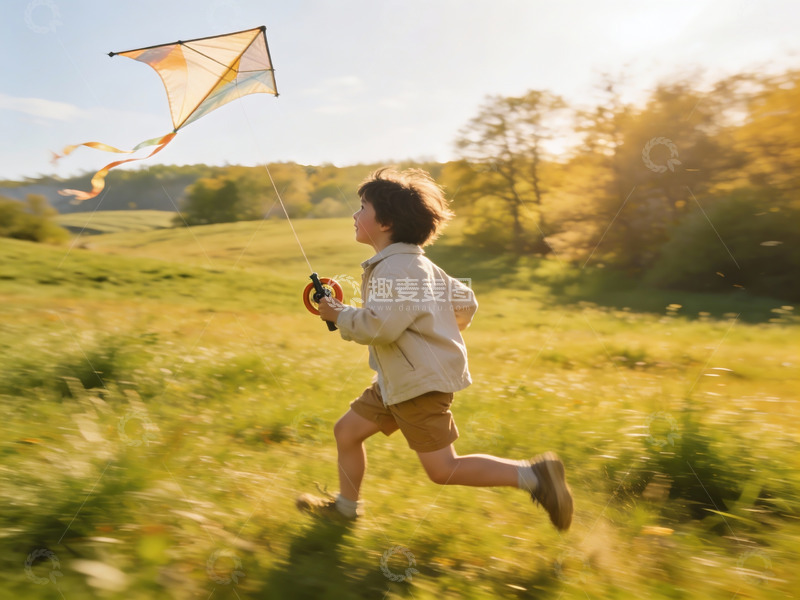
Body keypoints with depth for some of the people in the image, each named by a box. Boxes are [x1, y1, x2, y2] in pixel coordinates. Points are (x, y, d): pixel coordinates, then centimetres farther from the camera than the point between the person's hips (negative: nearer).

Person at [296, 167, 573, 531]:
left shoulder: (397, 267, -18)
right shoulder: (410, 262, 14)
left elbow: (380, 325, -30)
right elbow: (465, 302, 17)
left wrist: (338, 314, -14)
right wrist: (441, 336, 24)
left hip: (421, 382, -10)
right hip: (398, 380, 10)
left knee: (443, 470, -6)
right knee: (346, 430, 15)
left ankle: (533, 475, 0)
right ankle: (345, 506, 33)